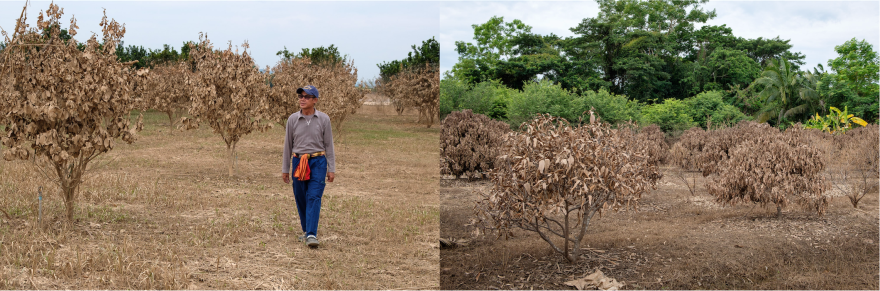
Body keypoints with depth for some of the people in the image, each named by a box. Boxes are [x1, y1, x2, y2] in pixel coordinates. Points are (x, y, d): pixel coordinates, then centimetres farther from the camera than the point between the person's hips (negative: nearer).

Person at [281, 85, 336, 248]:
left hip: (318, 162, -2)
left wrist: (331, 169, 1)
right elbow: (288, 145, 10)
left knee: (314, 198, -12)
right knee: (301, 199, 8)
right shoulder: (293, 119, 3)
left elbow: (329, 145, 4)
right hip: (298, 162, 2)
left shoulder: (323, 119, 0)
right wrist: (285, 169, 10)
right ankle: (306, 231, 25)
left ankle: (312, 235, -16)